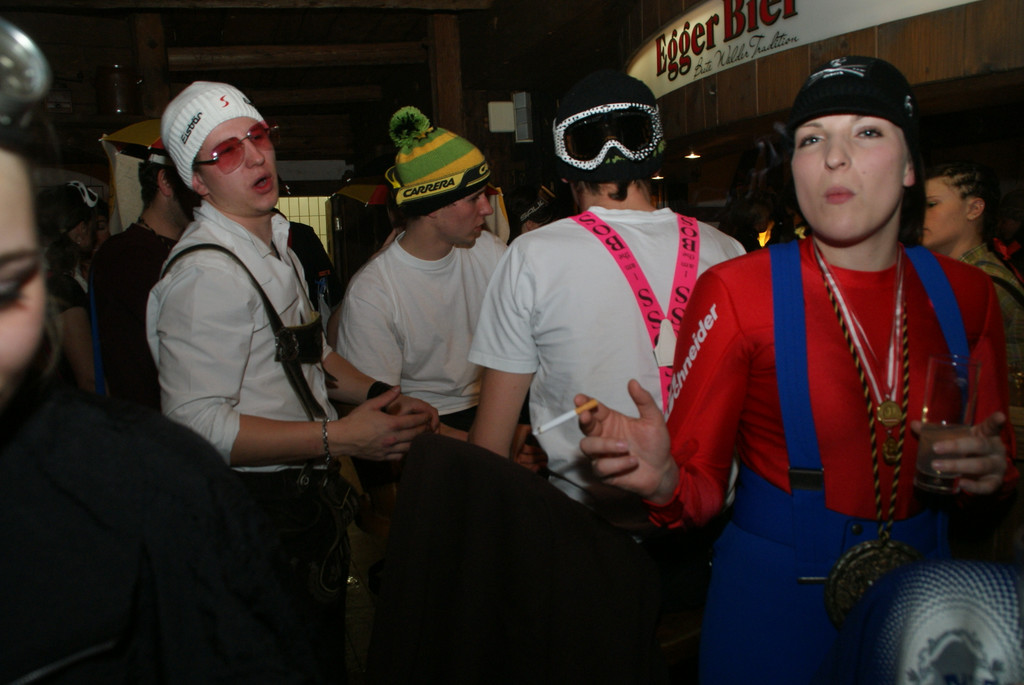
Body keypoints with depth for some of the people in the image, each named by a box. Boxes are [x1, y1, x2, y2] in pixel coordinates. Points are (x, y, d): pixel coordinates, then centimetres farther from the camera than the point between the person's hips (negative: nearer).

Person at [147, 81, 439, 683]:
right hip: (263, 514, -9)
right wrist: (341, 438, -26)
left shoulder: (278, 244, 11)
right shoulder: (206, 272, -21)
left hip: (313, 496, 9)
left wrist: (379, 394, 2)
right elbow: (199, 426, -27)